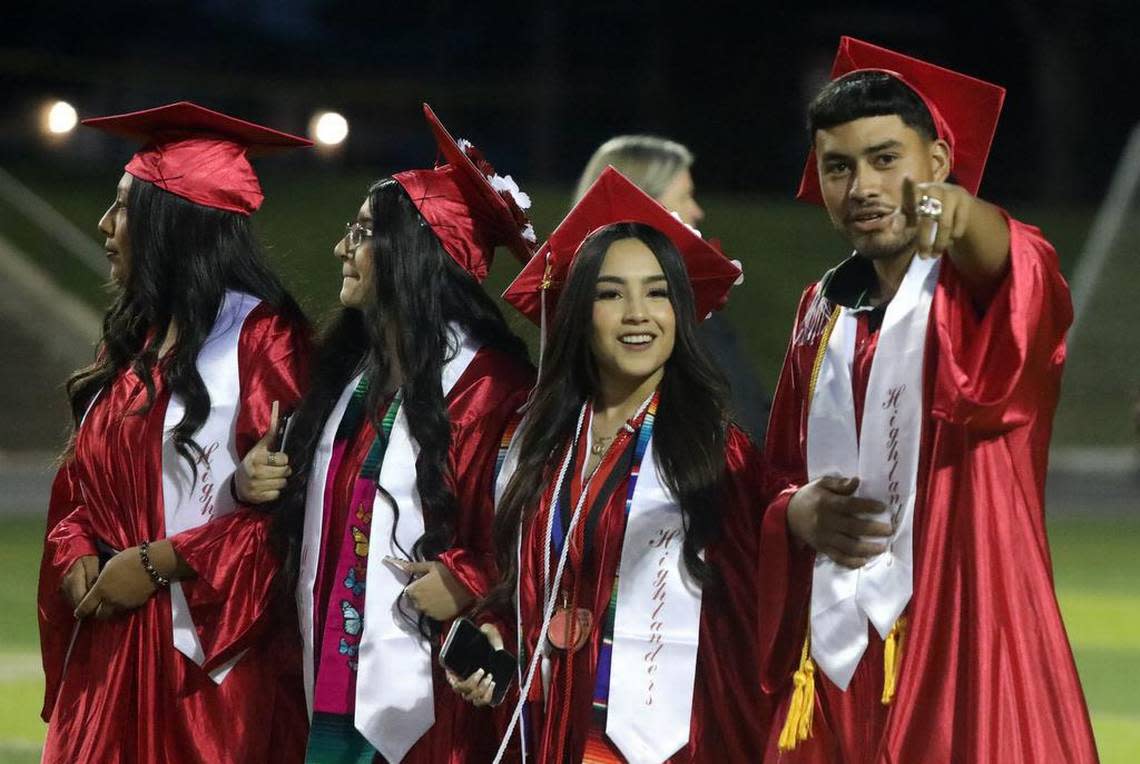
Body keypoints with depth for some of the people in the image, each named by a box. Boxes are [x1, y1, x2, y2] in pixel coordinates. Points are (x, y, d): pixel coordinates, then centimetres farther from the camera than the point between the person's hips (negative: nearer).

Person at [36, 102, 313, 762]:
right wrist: (78, 555, -2)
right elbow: (81, 484, 19)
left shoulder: (262, 336, -9)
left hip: (211, 658, -7)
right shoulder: (129, 341, 15)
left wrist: (155, 564, -16)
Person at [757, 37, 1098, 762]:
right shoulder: (824, 313, 13)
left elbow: (1020, 273, -29)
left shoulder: (986, 278, -3)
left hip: (964, 646, -5)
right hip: (835, 662, 5)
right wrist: (798, 513, -2)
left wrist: (964, 215, -52)